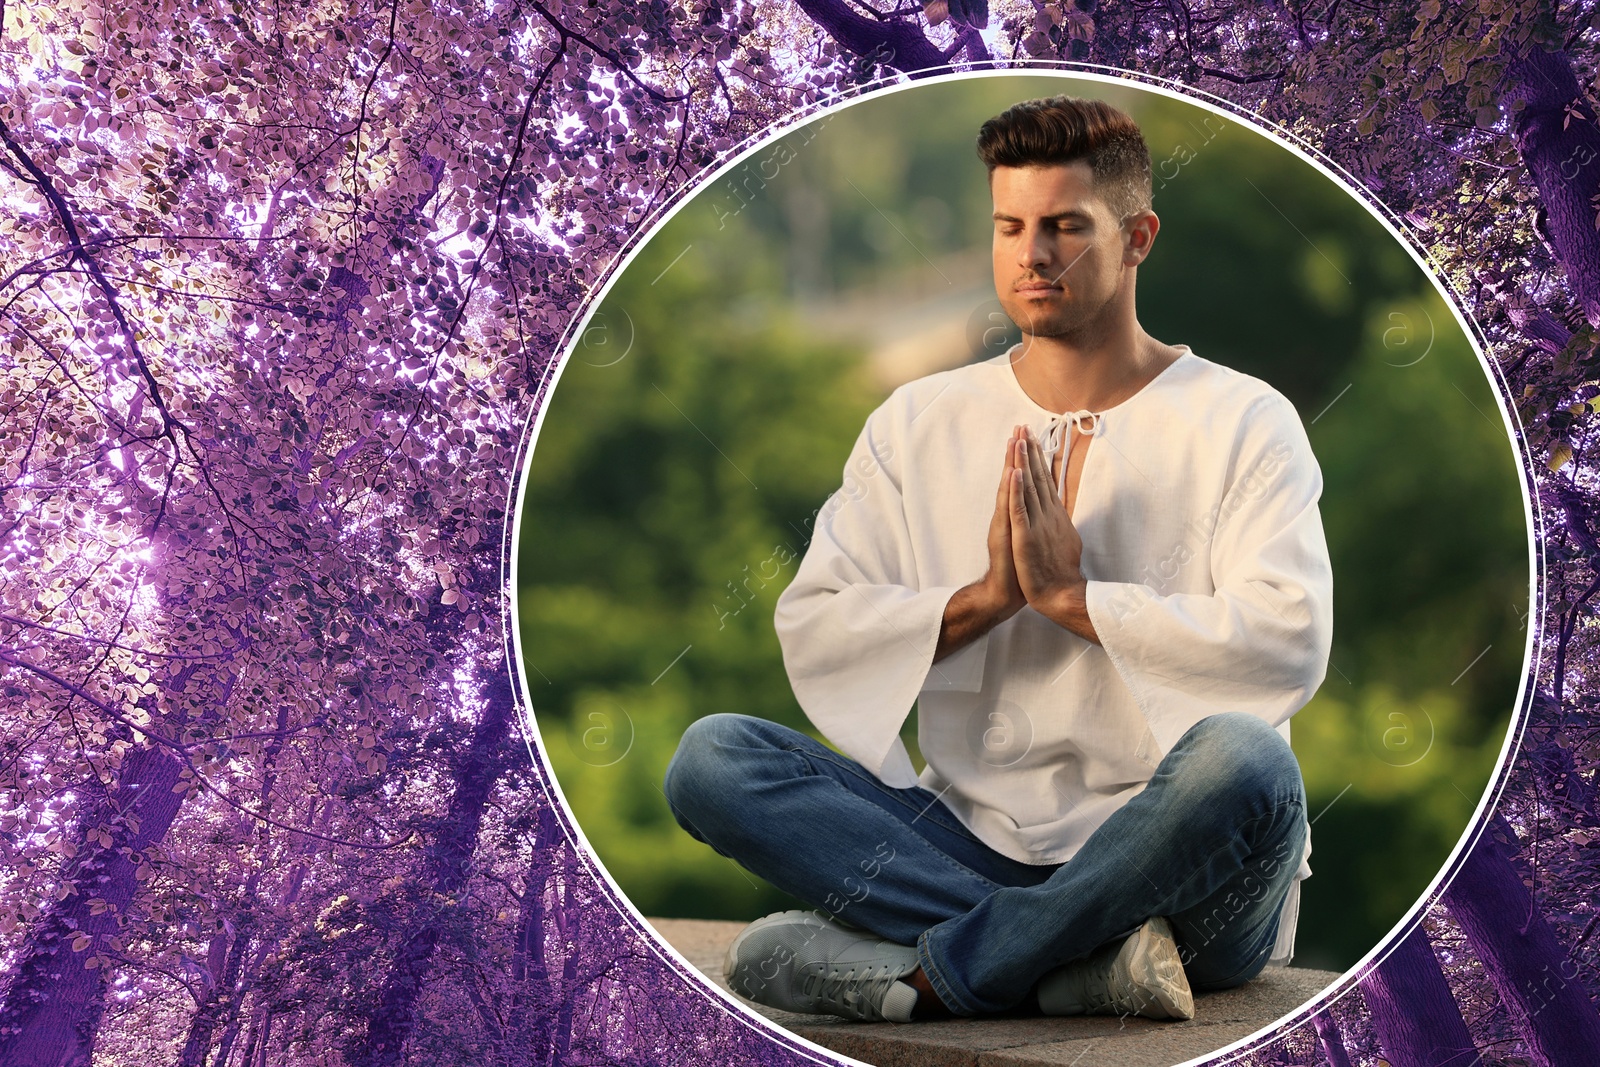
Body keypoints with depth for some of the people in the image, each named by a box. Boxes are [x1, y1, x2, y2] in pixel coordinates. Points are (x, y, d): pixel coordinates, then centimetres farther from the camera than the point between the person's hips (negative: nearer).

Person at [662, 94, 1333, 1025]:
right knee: (712, 756, -17)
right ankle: (1089, 961, -28)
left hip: (1167, 866, -3)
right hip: (971, 843, 3)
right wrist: (983, 598, -12)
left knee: (1241, 757, -37)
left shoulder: (1243, 422, 2)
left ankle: (929, 973, -24)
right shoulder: (917, 425, 12)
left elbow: (1290, 647, -13)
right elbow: (810, 634, 2)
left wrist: (1071, 596, -13)